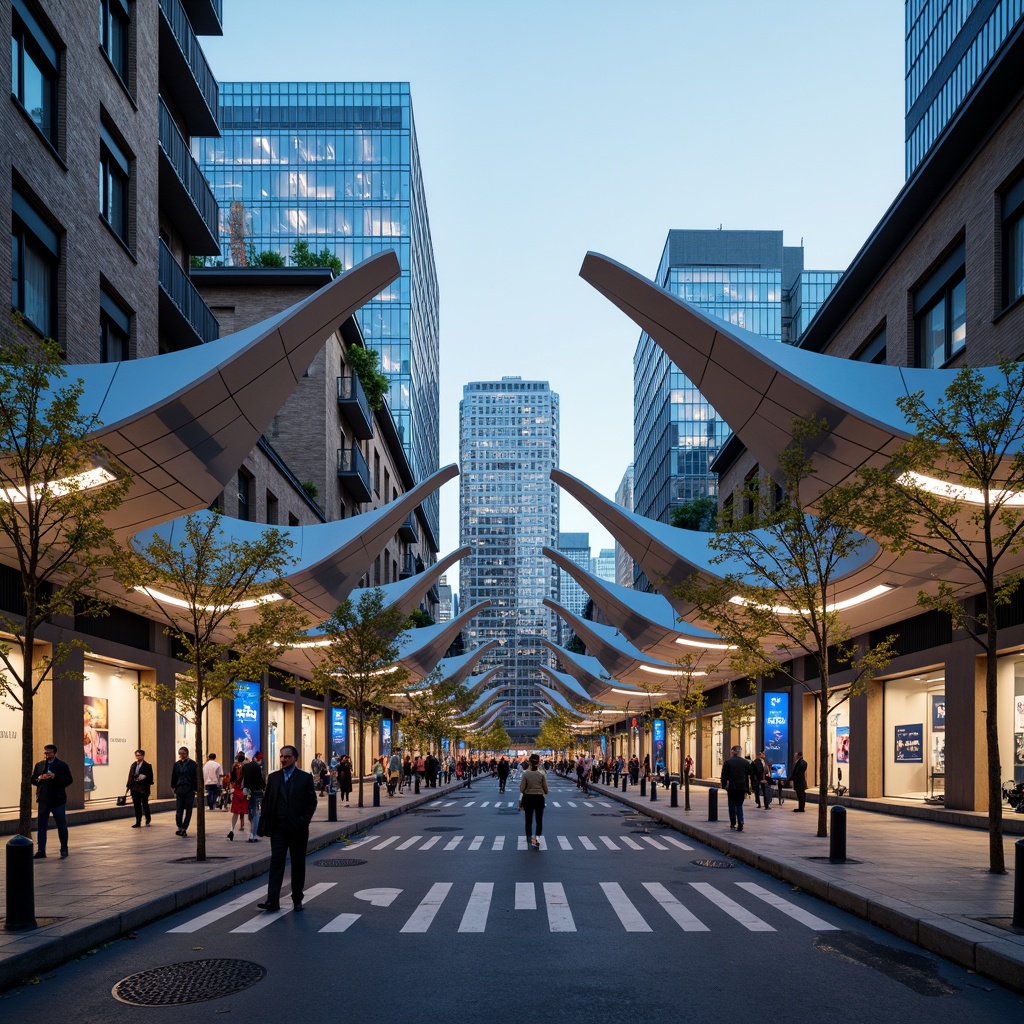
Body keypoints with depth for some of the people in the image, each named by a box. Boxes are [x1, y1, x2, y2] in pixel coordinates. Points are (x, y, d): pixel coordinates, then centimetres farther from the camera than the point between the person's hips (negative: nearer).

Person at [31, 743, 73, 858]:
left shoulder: (62, 765, -2)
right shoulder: (39, 765, 9)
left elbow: (69, 780, -8)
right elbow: (32, 780, 10)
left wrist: (55, 777, -20)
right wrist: (39, 778, -12)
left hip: (58, 800, -3)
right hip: (43, 800, 3)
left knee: (62, 826, 5)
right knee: (41, 826, 2)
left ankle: (64, 849, 16)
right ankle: (41, 850, 7)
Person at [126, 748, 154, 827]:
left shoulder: (147, 766, -3)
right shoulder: (133, 765, 11)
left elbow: (150, 777, -8)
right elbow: (130, 776, 10)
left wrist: (145, 777, -26)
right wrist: (128, 785, 5)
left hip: (143, 788, -4)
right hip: (134, 788, 4)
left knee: (145, 804, 5)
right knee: (136, 806, 5)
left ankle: (148, 818, 29)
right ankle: (138, 822, 9)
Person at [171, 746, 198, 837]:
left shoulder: (192, 764, -3)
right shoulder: (177, 764, 6)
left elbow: (196, 778, -3)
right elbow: (173, 777, 12)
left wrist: (195, 789, -7)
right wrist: (174, 788, 8)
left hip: (189, 791, -2)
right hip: (179, 790, 2)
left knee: (188, 811, 1)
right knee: (178, 810, -1)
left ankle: (184, 829, 8)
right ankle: (180, 827, 13)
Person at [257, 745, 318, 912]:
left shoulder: (305, 777, 0)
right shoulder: (273, 777, 7)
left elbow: (312, 802, 1)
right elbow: (267, 801, 7)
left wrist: (304, 821, -10)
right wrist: (264, 824, -1)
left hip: (298, 828, -1)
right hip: (278, 827, 1)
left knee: (298, 864, 7)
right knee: (276, 862, -5)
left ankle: (297, 899, 17)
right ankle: (272, 901, -9)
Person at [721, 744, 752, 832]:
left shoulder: (728, 762, -4)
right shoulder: (746, 762, 1)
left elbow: (724, 775, -2)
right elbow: (748, 776, 5)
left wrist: (724, 786, 10)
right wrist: (746, 789, 11)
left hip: (731, 787, -1)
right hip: (742, 787, 1)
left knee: (732, 805, 13)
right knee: (739, 805, 10)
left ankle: (733, 823, 15)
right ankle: (740, 822, -9)